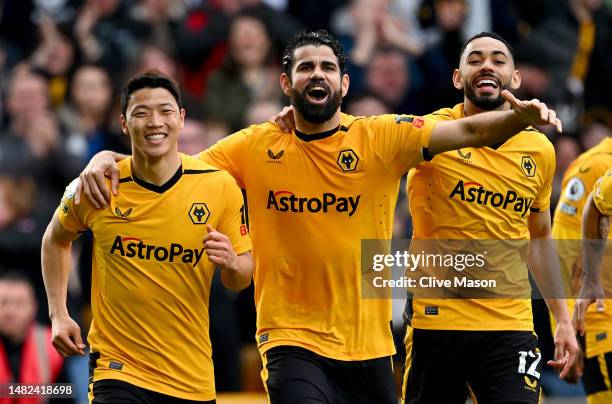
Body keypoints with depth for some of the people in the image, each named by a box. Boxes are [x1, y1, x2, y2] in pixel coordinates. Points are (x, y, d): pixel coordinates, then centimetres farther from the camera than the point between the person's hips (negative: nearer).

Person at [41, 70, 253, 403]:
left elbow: (241, 280, 3)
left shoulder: (220, 186, -6)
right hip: (117, 370, -2)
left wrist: (231, 264, -19)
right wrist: (58, 314, 5)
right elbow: (55, 240, 14)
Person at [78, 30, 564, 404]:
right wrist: (107, 159, -12)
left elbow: (469, 131, -12)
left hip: (369, 345, 2)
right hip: (293, 340, -2)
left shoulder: (381, 138, -2)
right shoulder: (255, 147, 1)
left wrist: (520, 116, -31)